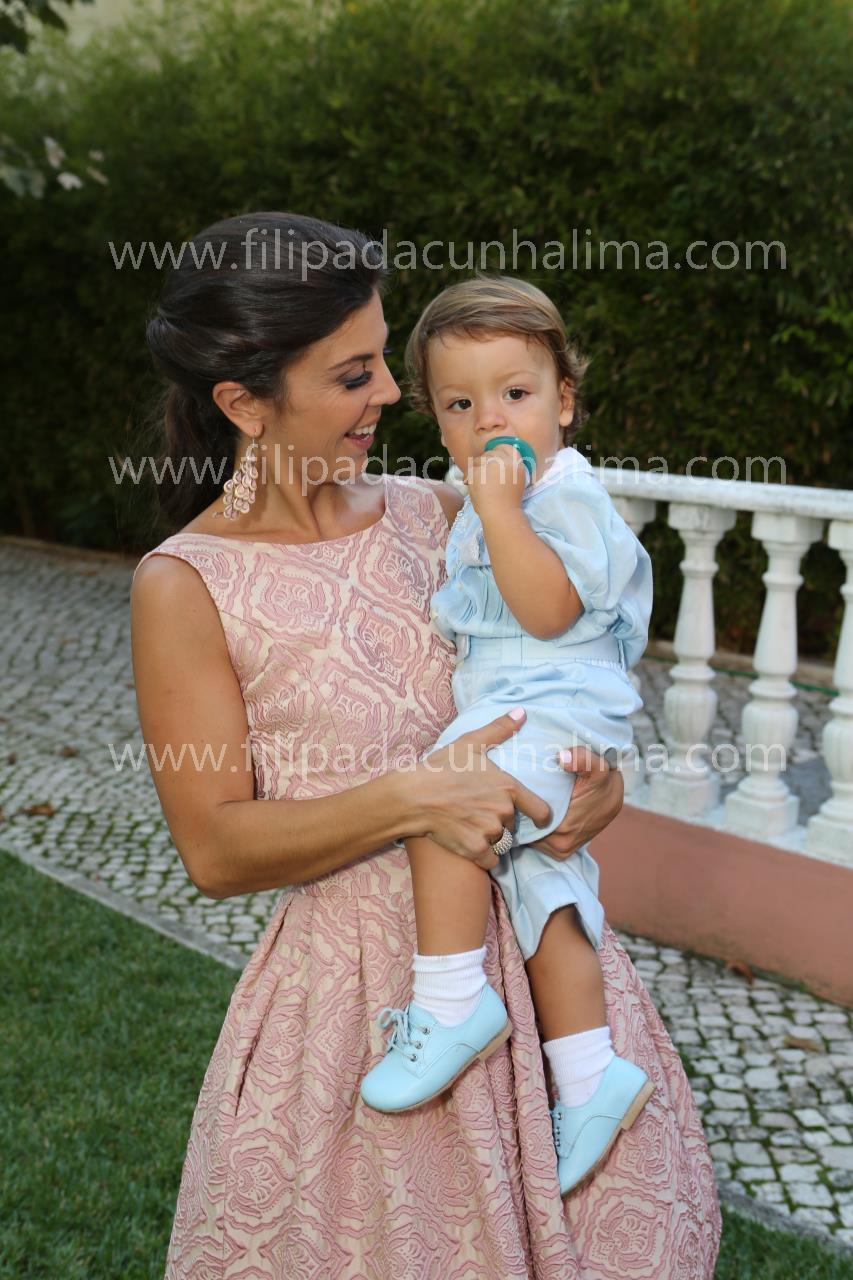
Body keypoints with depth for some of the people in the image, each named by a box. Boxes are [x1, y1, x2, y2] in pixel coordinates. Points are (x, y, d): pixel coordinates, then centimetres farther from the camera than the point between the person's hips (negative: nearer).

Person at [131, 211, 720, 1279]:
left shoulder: (433, 512, 2)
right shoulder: (185, 586, -11)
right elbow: (215, 851, -12)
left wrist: (593, 770, -9)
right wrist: (410, 799, -24)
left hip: (530, 946, 5)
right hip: (362, 978, -4)